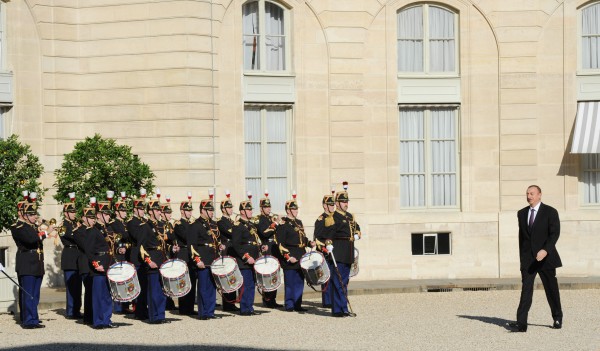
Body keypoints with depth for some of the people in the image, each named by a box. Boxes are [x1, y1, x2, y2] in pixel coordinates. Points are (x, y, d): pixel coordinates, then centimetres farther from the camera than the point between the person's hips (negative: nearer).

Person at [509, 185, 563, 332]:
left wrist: (545, 250, -26)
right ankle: (521, 323, -15)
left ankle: (557, 318, 27)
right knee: (526, 289, -8)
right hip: (527, 258, 3)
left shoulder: (550, 212, -3)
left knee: (551, 289, 8)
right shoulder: (522, 213, 12)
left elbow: (555, 233, -12)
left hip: (545, 257, -3)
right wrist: (522, 256, 14)